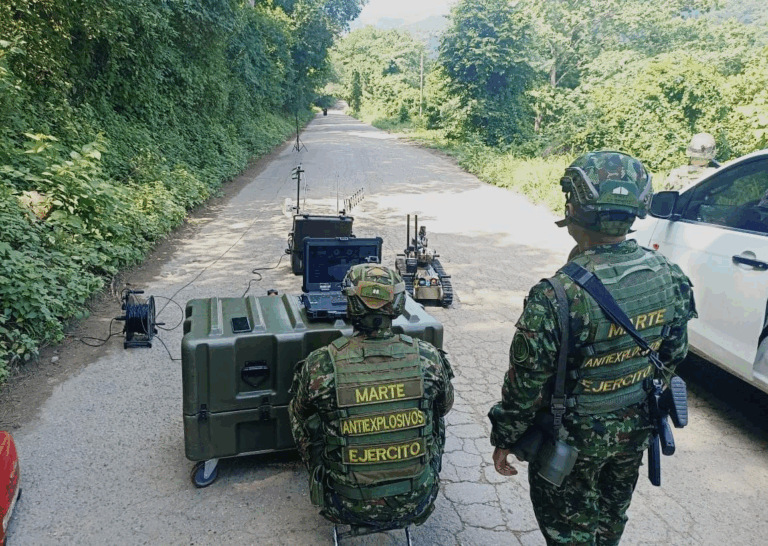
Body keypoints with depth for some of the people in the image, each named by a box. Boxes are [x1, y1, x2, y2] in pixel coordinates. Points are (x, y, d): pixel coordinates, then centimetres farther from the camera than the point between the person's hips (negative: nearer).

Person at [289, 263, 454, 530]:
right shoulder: (429, 358, -17)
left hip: (348, 507, -1)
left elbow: (300, 414, 2)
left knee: (302, 416, 19)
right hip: (415, 504, 1)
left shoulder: (320, 366, -21)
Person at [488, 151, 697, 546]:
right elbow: (673, 356, 2)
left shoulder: (558, 297, -34)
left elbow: (526, 384, -24)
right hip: (635, 431, 6)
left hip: (573, 439, -6)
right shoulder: (669, 277, -13)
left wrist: (503, 439, -7)